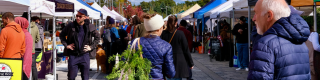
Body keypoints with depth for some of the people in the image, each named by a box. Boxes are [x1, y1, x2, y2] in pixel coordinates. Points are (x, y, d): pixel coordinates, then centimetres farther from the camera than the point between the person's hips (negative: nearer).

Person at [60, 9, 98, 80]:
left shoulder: (89, 27, 0)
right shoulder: (71, 26, -2)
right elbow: (62, 35, 12)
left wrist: (91, 47, 2)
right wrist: (66, 45, 1)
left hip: (84, 55, 1)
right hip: (73, 55, 0)